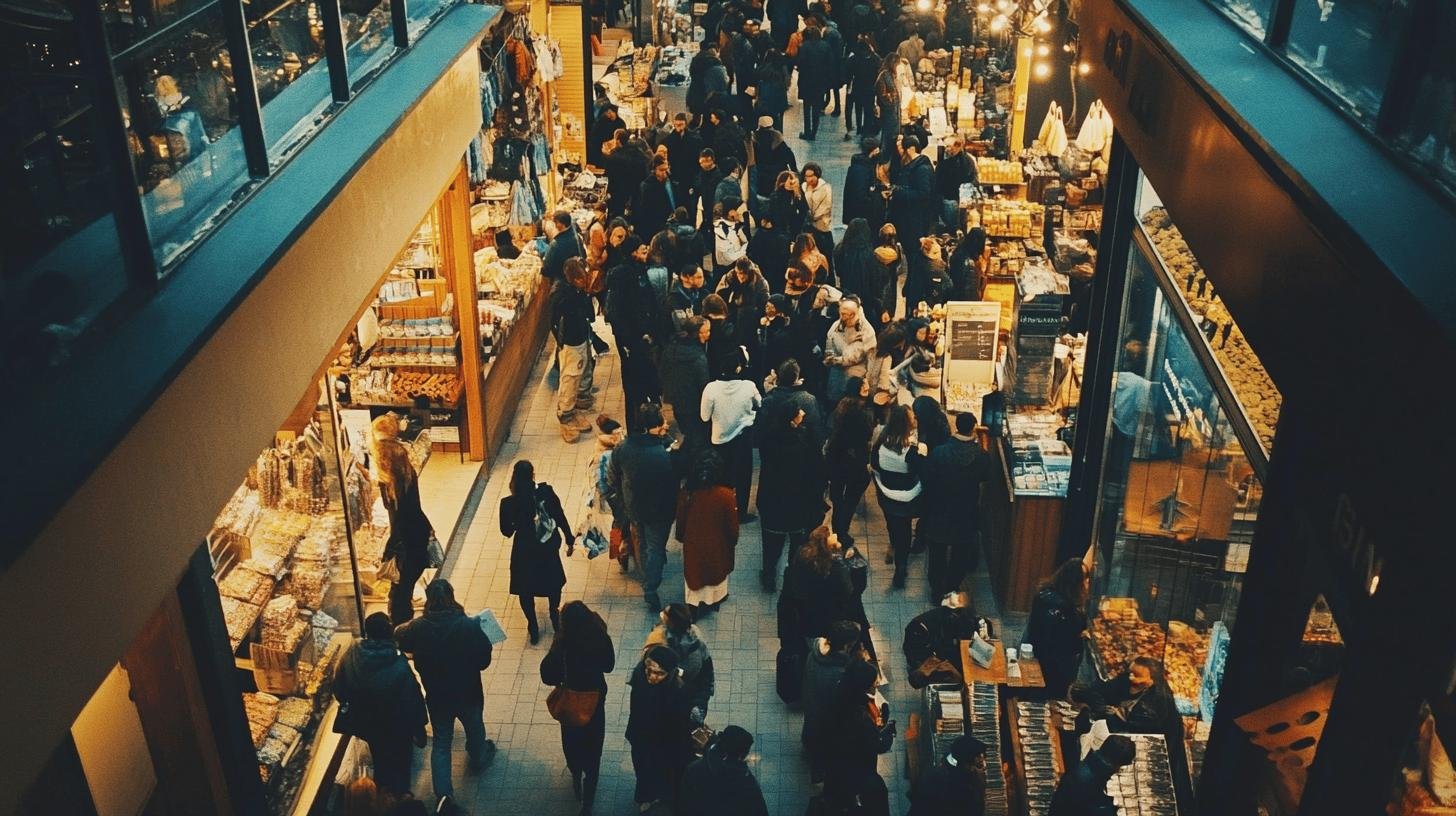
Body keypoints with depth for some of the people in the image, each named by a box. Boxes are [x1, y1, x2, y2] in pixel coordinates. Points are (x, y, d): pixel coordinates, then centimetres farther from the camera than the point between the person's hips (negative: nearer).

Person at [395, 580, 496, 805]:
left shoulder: (417, 628, -21)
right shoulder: (470, 626, -28)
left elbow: (398, 638, 2)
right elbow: (484, 660, -18)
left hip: (436, 696, 1)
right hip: (468, 694, -1)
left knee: (441, 742, 18)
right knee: (474, 729, 28)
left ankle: (443, 793, 16)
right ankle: (478, 759, 55)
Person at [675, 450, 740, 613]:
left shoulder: (687, 493, -23)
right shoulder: (725, 495, -29)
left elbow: (680, 520, -7)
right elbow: (732, 524, -15)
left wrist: (681, 536, 14)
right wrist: (733, 541, 5)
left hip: (693, 544, 1)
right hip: (717, 545, -1)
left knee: (694, 572, 24)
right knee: (716, 571, 26)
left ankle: (694, 605, 40)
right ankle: (713, 601, 47)